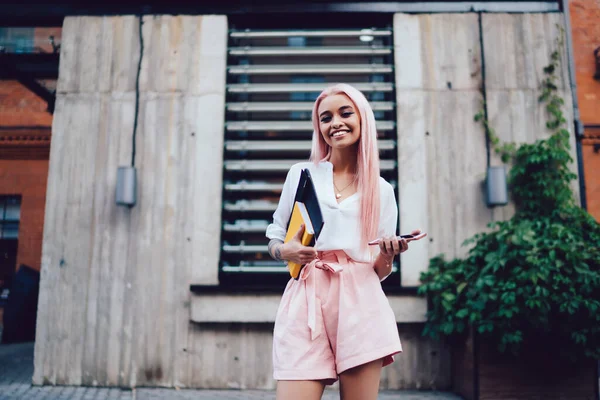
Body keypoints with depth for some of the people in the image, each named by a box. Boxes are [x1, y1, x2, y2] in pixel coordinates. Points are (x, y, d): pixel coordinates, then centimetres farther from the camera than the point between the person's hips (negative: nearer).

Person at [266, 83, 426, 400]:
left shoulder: (382, 191, 12)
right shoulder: (300, 174, 10)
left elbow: (380, 271, 13)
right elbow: (274, 241, 14)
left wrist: (388, 255, -9)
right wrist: (286, 251, -8)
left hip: (360, 302, 1)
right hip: (306, 301, -1)